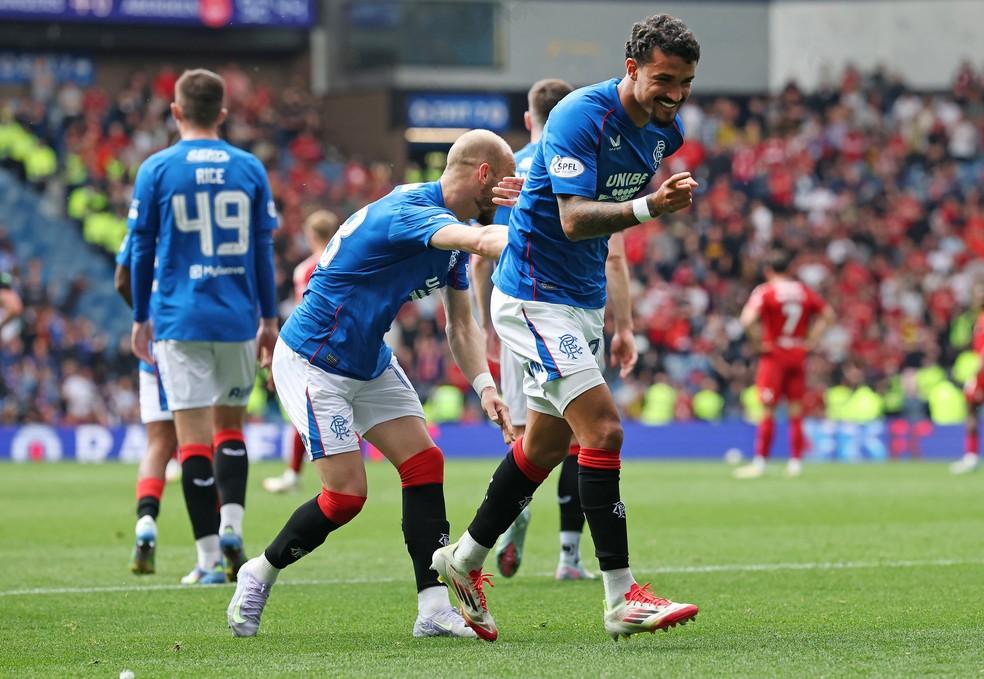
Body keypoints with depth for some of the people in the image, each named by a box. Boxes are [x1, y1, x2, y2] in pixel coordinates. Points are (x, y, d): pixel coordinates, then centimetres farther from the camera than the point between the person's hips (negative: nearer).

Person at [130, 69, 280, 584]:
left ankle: (210, 559, -4)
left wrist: (140, 319, 11)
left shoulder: (157, 170, -2)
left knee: (193, 436, -1)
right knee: (230, 426, 18)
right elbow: (263, 249, 6)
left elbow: (142, 250, 2)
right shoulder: (249, 169, 4)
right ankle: (231, 525, 0)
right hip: (239, 320, 2)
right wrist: (269, 319, 13)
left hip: (179, 320, -2)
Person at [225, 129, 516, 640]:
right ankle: (259, 574, 14)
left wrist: (485, 386, -8)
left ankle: (435, 609, -7)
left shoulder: (453, 230, 4)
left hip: (371, 363, 9)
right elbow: (481, 241, -46)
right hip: (312, 362, -9)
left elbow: (461, 325, 7)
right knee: (347, 494, -9)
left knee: (425, 465, -5)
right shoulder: (410, 211, -26)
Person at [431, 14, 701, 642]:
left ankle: (464, 562, 33)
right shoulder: (578, 117, -22)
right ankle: (622, 599, -16)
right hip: (534, 295, -9)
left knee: (546, 445, 16)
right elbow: (575, 219, -30)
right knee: (603, 430, -17)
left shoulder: (665, 130, 4)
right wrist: (648, 207, -43)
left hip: (585, 301, 9)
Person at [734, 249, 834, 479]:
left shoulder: (765, 292, -8)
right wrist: (811, 341, 10)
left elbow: (747, 321, -22)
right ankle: (796, 462, 7)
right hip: (798, 355, 4)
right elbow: (828, 315, 12)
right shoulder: (804, 292, 7)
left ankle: (760, 462, -3)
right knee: (796, 410, 7)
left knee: (767, 409, -3)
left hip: (774, 356, -4)